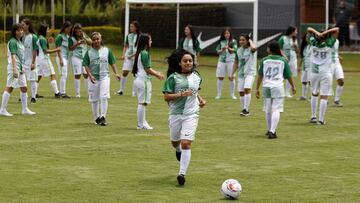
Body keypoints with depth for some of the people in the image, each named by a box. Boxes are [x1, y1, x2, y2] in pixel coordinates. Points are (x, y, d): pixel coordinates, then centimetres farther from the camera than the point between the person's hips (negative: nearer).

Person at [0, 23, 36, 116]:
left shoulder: (19, 42, 15)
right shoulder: (12, 42, -13)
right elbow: (13, 56, -20)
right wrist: (15, 69, -26)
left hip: (20, 68, 9)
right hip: (14, 67, -9)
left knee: (24, 88, 11)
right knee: (9, 88, -7)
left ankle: (25, 109, 18)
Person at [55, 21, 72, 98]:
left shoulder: (68, 36, 14)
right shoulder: (60, 36, -8)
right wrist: (61, 59, -17)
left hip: (67, 57, 8)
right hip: (62, 57, -8)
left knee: (65, 76, 8)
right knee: (64, 75, -11)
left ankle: (62, 92, 12)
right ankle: (62, 92, -11)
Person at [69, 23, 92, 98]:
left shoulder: (84, 36, 10)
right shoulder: (72, 38, 0)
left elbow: (90, 42, 0)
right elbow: (70, 48, -6)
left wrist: (84, 38, -13)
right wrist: (77, 43, -16)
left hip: (85, 57, 3)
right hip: (76, 57, -3)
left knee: (86, 74, 0)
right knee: (77, 75, -4)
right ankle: (77, 93, 2)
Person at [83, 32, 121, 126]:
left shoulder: (107, 50, 3)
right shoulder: (89, 52, 1)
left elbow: (112, 63, 8)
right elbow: (86, 65, 0)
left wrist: (116, 73, -3)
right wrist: (90, 76, -13)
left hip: (104, 76, -1)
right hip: (93, 78, 1)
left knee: (104, 97, -14)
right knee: (94, 99, 8)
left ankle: (103, 117, -11)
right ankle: (96, 118, 21)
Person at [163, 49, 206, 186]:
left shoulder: (196, 77, 7)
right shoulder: (173, 77, -7)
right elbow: (166, 97, -11)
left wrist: (200, 99, 10)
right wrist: (182, 94, -21)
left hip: (191, 114, 1)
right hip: (175, 114, -1)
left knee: (186, 143, -12)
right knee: (175, 141, 16)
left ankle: (182, 173, -10)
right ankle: (178, 150, 55)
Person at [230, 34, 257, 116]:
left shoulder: (250, 49, -7)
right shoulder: (238, 51, 8)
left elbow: (254, 48, -34)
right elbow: (236, 63, 17)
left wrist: (250, 41, -15)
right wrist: (232, 74, 15)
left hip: (250, 72, -6)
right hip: (241, 73, 6)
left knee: (247, 89, -24)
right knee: (241, 92, 5)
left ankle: (246, 109, -20)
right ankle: (245, 110, 18)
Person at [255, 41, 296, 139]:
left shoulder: (264, 60, 3)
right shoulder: (283, 60, 2)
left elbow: (260, 76, 4)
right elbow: (288, 76, 9)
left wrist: (257, 89, 12)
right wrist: (293, 86, 24)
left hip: (266, 87, 2)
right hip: (278, 87, -2)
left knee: (268, 110, 16)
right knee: (276, 110, -4)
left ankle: (270, 130, 29)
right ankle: (272, 131, -17)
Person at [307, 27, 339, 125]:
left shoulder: (314, 43, -1)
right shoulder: (329, 44, -7)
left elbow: (309, 29, 7)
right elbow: (336, 29, -5)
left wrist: (317, 33, -10)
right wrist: (324, 33, -14)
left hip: (314, 72, 3)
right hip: (326, 73, -3)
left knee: (314, 94, 20)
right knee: (324, 97, -2)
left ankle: (313, 117, 18)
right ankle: (321, 120, -6)